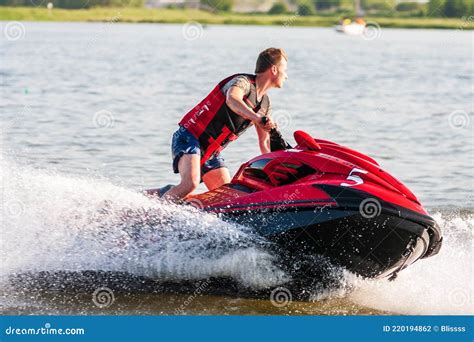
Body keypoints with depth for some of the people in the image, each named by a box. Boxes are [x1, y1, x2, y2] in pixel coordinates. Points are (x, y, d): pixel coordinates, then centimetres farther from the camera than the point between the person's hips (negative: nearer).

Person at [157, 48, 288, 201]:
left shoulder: (265, 105, 12)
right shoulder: (243, 82, -14)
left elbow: (265, 144, 21)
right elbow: (232, 100, -39)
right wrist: (257, 118, -52)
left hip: (211, 153, 9)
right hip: (189, 138, -9)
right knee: (191, 182, -32)